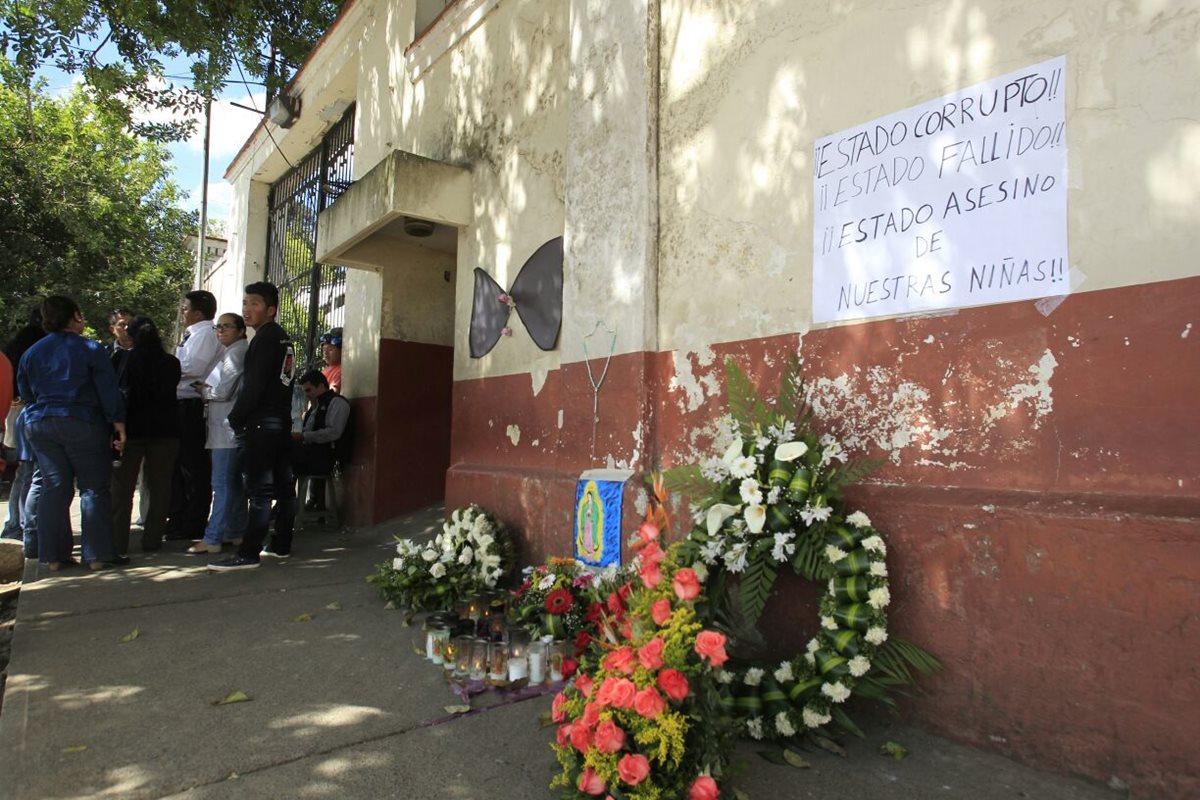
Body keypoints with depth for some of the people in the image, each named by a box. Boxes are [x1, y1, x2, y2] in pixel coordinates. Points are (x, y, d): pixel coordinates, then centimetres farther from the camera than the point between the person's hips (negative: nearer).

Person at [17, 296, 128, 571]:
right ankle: (98, 554, -1)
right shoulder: (91, 350, -8)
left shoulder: (31, 353, 10)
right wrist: (118, 423, -7)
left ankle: (54, 554, 11)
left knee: (53, 489, 9)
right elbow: (108, 391, -11)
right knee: (94, 489, 0)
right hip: (82, 424, -5)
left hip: (40, 425, 6)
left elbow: (26, 393, 18)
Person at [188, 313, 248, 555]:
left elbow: (225, 391, -15)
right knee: (234, 482, 13)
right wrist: (209, 390, 11)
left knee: (222, 484, -9)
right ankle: (236, 531, 19)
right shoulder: (232, 353, 21)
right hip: (229, 428, 10)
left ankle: (212, 539, -8)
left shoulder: (236, 353, -11)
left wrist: (204, 392, 0)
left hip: (229, 427, -10)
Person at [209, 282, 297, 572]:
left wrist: (235, 419, -8)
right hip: (282, 421, 9)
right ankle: (281, 545, 19)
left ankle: (248, 554, -5)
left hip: (260, 424, -9)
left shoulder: (265, 338, -10)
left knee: (259, 489, -8)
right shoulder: (285, 339, 17)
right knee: (283, 486, 10)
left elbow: (253, 385, -16)